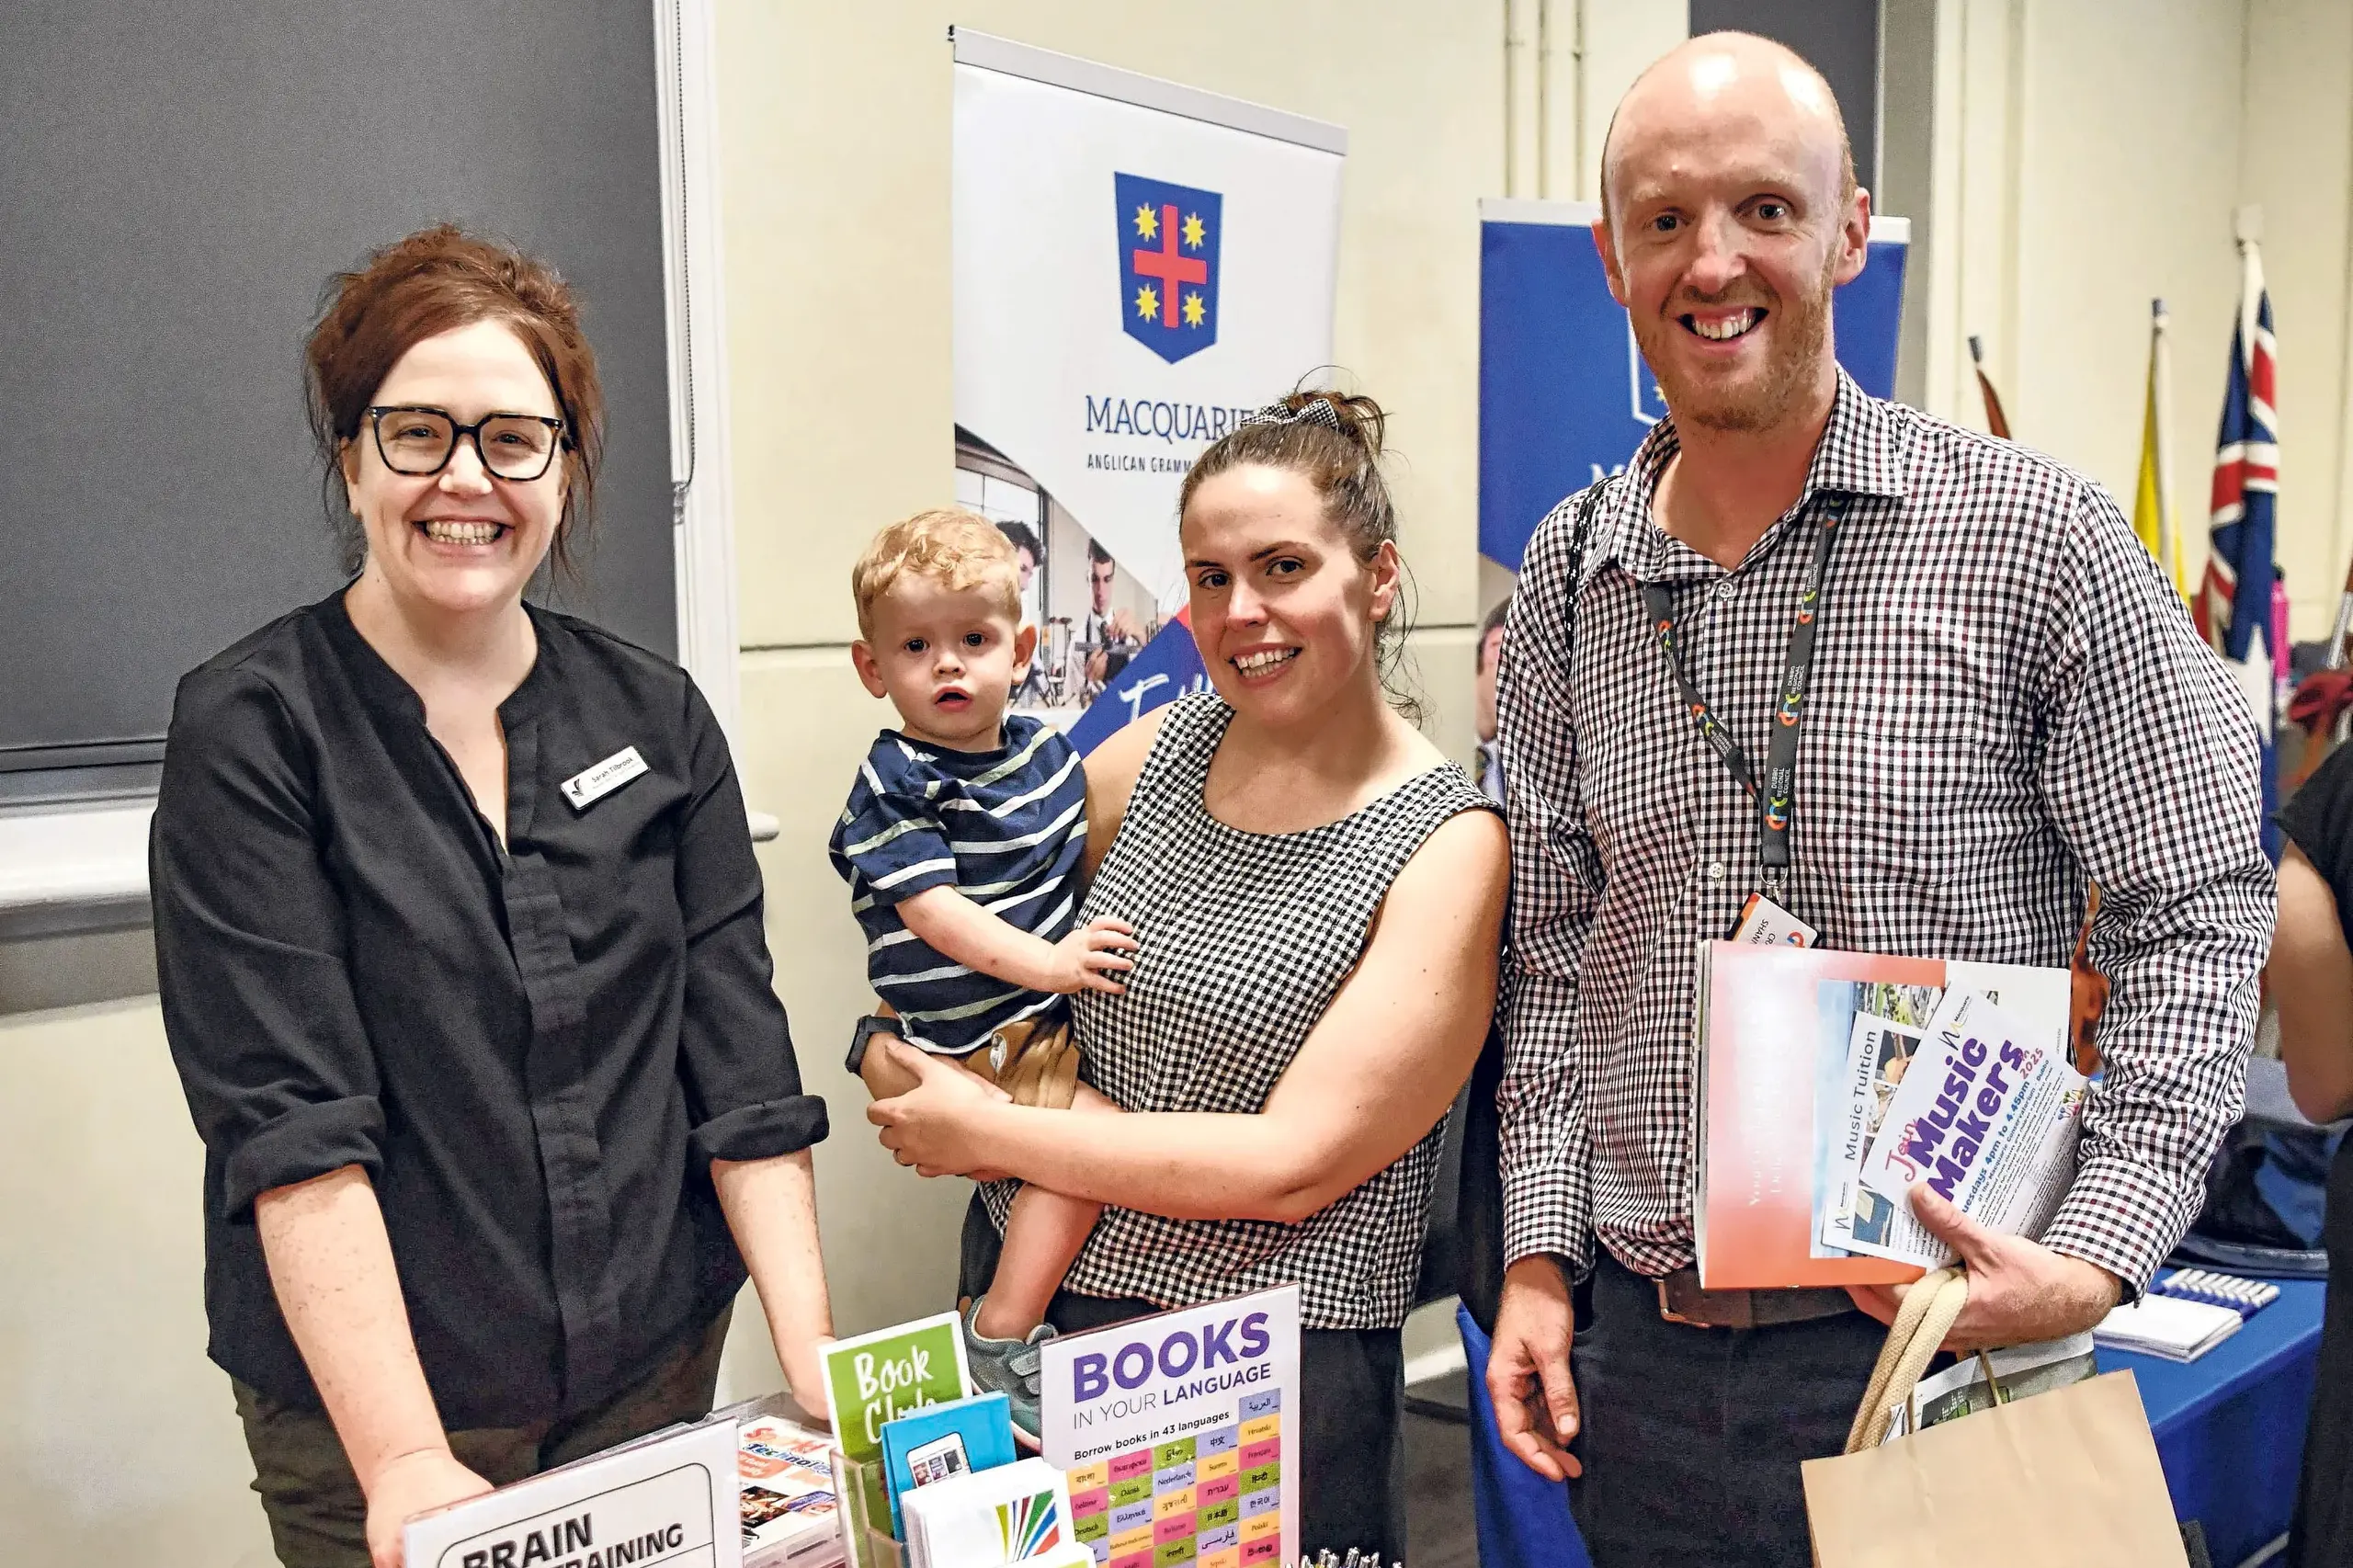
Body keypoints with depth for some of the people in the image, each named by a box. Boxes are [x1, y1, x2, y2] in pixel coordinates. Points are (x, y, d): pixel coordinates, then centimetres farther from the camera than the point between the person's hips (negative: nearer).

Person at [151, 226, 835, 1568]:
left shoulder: (656, 717, 1)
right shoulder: (250, 731, -9)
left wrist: (814, 1358, -9)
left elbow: (741, 1057, -1)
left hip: (660, 1362, 3)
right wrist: (405, 1459, -21)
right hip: (363, 1405, -3)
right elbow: (289, 1117, -15)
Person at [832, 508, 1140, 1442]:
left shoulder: (1045, 750, 7)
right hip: (958, 1040, -8)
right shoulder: (893, 786, -12)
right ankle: (1001, 1338, -9)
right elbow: (931, 909, -20)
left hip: (1047, 1013, 8)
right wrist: (1045, 961, -27)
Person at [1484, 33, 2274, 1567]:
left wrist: (2098, 1255, -15)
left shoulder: (2031, 536, -9)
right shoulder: (1569, 574, 2)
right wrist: (1539, 1253, 4)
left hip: (1930, 1342, -3)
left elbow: (2200, 913, -5)